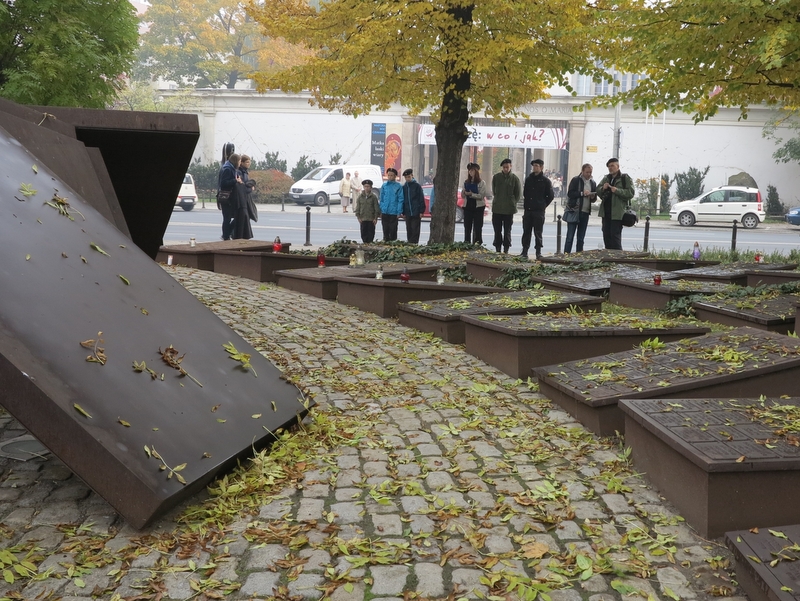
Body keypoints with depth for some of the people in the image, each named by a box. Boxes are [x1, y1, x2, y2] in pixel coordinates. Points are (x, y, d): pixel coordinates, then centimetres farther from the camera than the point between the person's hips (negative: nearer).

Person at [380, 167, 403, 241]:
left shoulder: (398, 186, -3)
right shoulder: (384, 186, 7)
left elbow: (400, 200, -5)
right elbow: (381, 199, 11)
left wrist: (399, 212, -11)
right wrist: (381, 210, 5)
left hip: (393, 212, -3)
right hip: (384, 212, 3)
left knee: (393, 230, 1)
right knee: (385, 229, 9)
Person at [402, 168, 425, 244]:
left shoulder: (417, 185, -1)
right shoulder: (404, 187, 11)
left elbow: (421, 199, -3)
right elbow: (402, 200, 16)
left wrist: (421, 211, -9)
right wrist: (403, 212, 10)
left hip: (416, 213, -4)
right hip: (408, 213, 4)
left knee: (415, 230, -5)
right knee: (409, 231, 8)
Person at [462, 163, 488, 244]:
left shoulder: (481, 183, -3)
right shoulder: (466, 182, 12)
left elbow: (481, 196, -11)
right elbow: (463, 195, 13)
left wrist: (471, 194, -19)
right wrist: (464, 193, -9)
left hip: (478, 207, -4)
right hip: (468, 206, 4)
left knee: (477, 226, -3)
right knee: (467, 226, 5)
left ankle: (477, 243, 1)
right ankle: (467, 243, 11)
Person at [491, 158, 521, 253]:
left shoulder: (514, 178, -2)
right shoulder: (496, 177, 4)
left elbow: (518, 193, 4)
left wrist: (513, 203, 1)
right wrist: (498, 200, 9)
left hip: (509, 209, -2)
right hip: (497, 209, 2)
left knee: (507, 231, 2)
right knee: (497, 230, 5)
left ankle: (506, 249, 6)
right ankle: (497, 249, 11)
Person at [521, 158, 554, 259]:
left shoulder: (546, 181, -1)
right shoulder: (528, 179, 11)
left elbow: (551, 196, 4)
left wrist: (543, 205, 3)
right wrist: (526, 204, 11)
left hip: (539, 211, -4)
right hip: (528, 210, 4)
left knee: (538, 233, -1)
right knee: (526, 231, 5)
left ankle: (538, 253, 4)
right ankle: (524, 252, 10)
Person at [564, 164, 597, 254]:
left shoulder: (593, 183, 15)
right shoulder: (575, 180, 0)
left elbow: (594, 198, 20)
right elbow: (570, 193, -8)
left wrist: (593, 197, -3)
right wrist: (582, 193, -17)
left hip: (585, 212, 5)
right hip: (574, 211, -5)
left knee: (581, 238, 8)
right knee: (570, 236, -5)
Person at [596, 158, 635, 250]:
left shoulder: (625, 178, -1)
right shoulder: (606, 178, 17)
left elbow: (631, 192, -9)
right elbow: (598, 191, 17)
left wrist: (617, 190, -19)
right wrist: (603, 188, -5)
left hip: (617, 213, -6)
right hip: (606, 212, 6)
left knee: (615, 236, -9)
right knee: (606, 235, 8)